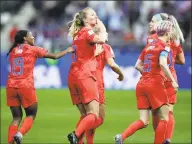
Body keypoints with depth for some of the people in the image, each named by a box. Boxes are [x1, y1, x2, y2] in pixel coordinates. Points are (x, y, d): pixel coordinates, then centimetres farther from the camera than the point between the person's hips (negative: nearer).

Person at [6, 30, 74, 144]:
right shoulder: (33, 49, 2)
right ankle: (19, 134, -15)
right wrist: (68, 50, 24)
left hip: (11, 86, 4)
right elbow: (55, 56, 7)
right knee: (31, 115, 10)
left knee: (17, 117, 12)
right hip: (26, 87, -4)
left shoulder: (13, 51, 14)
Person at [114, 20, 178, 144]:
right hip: (155, 84, -7)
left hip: (142, 84, 7)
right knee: (164, 118, 4)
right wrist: (173, 80, -16)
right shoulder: (164, 46, -5)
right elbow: (163, 64, -21)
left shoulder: (149, 46, 16)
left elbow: (138, 65, 16)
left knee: (144, 121, 4)